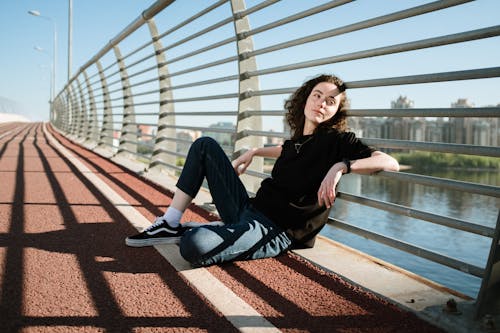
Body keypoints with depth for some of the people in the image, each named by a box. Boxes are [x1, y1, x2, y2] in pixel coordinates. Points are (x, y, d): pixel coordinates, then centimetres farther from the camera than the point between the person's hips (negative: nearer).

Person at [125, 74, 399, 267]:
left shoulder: (337, 140, -8)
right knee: (205, 146, 10)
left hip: (275, 230, -8)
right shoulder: (298, 138, 12)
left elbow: (390, 162, -21)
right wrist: (254, 152, 32)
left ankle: (183, 233, 4)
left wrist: (341, 166, -33)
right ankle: (171, 225, 3)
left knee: (194, 247, -37)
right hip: (250, 209, 8)